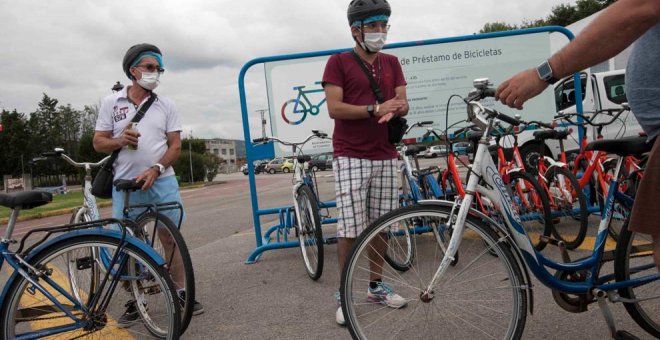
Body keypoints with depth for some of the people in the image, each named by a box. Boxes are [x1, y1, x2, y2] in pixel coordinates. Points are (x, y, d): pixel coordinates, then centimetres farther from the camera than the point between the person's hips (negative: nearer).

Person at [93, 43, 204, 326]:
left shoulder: (166, 105, 5)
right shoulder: (111, 102, 5)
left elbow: (175, 145, 2)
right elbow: (98, 143, 6)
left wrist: (155, 169, -13)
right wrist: (119, 141, -15)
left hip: (162, 181, 0)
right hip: (125, 184, 0)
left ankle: (180, 293, 15)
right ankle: (135, 302, 18)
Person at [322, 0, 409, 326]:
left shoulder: (392, 62, 15)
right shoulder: (338, 62, -1)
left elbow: (403, 104, 9)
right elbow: (334, 108, -10)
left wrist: (394, 109, -14)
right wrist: (376, 108, -16)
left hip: (385, 157, 5)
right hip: (351, 157, -5)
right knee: (350, 229, -5)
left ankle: (376, 285, 24)